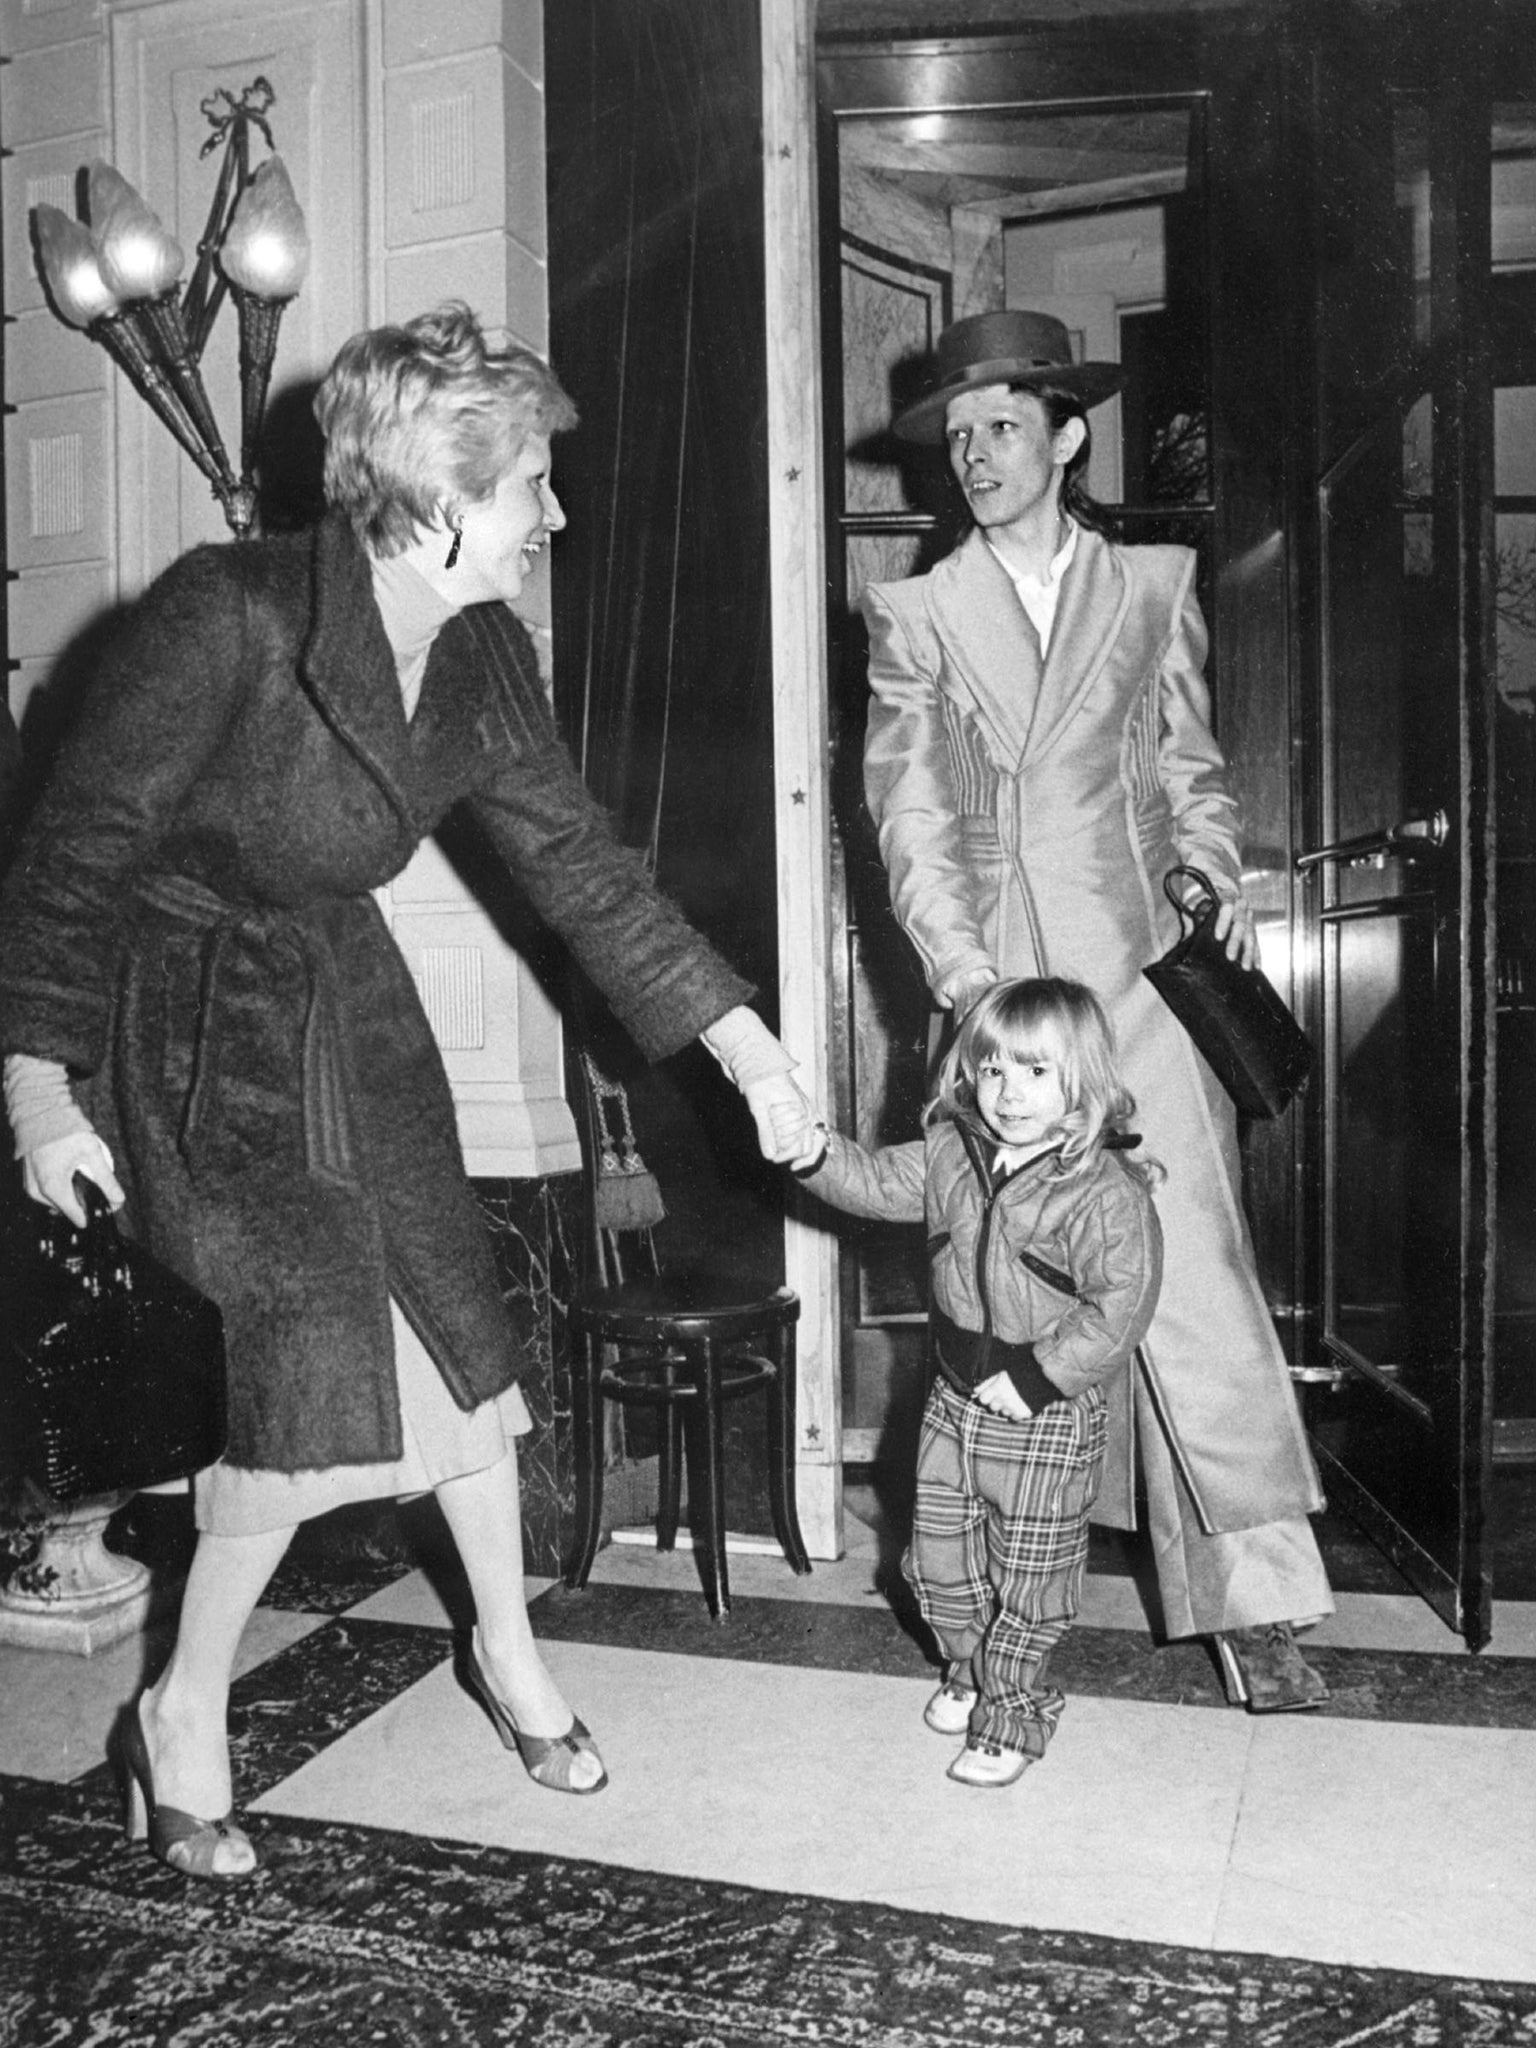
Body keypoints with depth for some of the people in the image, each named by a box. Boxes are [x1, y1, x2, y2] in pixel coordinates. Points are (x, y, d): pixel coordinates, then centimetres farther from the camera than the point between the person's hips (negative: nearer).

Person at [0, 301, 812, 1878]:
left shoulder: (481, 660, -4)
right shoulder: (227, 618, -24)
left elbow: (577, 862, 2)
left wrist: (738, 1035, 0)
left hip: (349, 1004, 6)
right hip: (192, 1021, -6)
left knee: (457, 1324, 7)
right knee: (316, 1362, -13)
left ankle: (507, 1646, 31)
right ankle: (185, 1713, 13)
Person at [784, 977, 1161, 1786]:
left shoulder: (1106, 1190, -20)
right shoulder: (951, 1154, -1)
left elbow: (1121, 1305, -22)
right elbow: (880, 1183, 4)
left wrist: (1036, 1375, -24)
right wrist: (820, 1155, -16)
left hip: (1050, 1418, -6)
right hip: (954, 1398, 6)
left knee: (1028, 1579, 9)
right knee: (939, 1556, 18)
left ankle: (1012, 1718, 29)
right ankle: (969, 1671, 44)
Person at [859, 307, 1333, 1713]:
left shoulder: (1153, 587, 15)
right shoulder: (915, 614, 12)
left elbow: (1189, 765, 19)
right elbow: (909, 810, 3)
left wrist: (1219, 868, -1)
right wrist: (962, 964, -10)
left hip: (1139, 977, 0)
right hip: (991, 987, 1)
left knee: (1193, 1277, -7)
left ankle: (1255, 1595, 1)